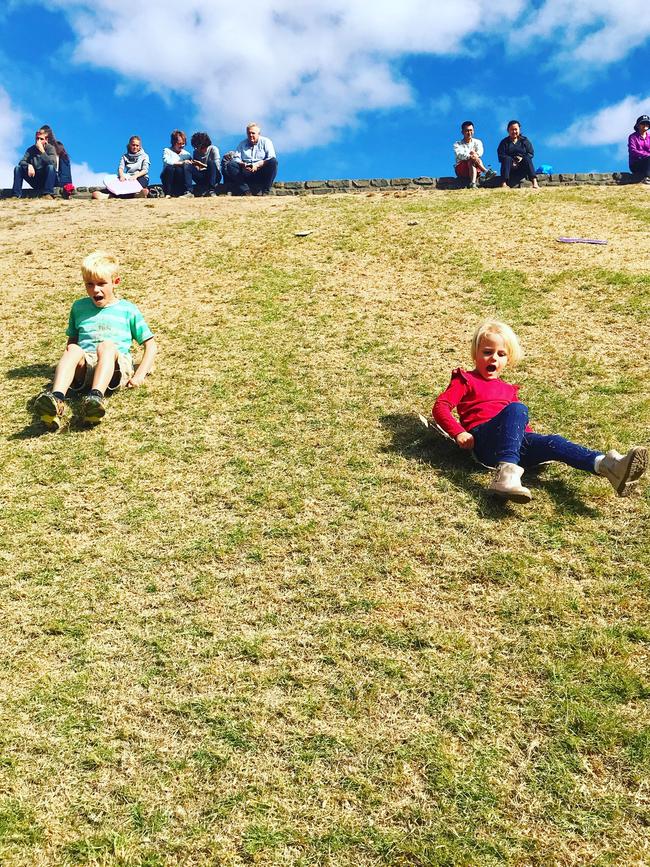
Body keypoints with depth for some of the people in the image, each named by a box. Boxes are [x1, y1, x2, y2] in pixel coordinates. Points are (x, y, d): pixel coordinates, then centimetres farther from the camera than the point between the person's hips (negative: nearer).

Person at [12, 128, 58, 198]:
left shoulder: (51, 148, -7)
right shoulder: (31, 149, 3)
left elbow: (52, 163, -24)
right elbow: (22, 161, -5)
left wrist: (42, 150, -28)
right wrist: (29, 165, -27)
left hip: (47, 179, -4)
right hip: (35, 180, 4)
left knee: (51, 167, -31)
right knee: (18, 168, -10)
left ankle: (48, 194, -36)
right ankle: (17, 195, -16)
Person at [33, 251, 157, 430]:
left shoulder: (128, 310, 17)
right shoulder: (79, 307, 26)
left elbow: (150, 345, 14)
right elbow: (72, 340, 33)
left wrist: (139, 375, 0)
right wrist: (68, 364, 11)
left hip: (116, 367, -2)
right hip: (84, 366, 2)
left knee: (107, 345, -35)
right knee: (73, 350, -31)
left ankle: (96, 397, -60)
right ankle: (56, 399, -57)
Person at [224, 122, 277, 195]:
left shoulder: (265, 142, 8)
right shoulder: (242, 144, 18)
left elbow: (272, 158, -7)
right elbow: (236, 158, 5)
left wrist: (258, 165, -23)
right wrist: (242, 164, -20)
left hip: (261, 172, -2)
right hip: (246, 172, 2)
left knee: (273, 161, -30)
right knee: (229, 165, -21)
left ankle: (265, 191, -29)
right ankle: (246, 191, -33)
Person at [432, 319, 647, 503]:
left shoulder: (508, 389, 34)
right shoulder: (466, 380, 17)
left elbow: (520, 422, 30)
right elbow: (440, 406, 4)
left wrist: (525, 434, 6)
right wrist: (458, 432, -12)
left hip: (517, 441, 5)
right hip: (483, 439, -5)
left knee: (553, 443, -23)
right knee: (517, 409, -32)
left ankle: (606, 464, -48)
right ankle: (507, 472, -54)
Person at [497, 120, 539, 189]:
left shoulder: (525, 141, 12)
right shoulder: (504, 142, 9)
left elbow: (531, 153, 3)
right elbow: (501, 156, -4)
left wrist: (522, 158, -18)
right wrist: (512, 161, -21)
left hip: (522, 169, 1)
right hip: (510, 169, -1)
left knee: (527, 159, -28)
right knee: (507, 159, -29)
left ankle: (534, 182, -46)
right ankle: (504, 183, -46)